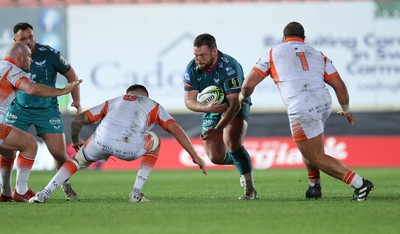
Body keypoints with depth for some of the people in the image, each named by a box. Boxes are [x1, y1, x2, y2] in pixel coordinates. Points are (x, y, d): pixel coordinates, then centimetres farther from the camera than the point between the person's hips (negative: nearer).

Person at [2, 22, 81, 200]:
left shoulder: (49, 54, -14)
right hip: (19, 108, 1)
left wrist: (76, 101, -2)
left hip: (47, 110, -1)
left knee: (59, 153, -5)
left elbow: (71, 75, 0)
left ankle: (66, 186, 22)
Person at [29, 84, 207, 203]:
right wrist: (195, 156, 20)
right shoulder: (153, 106, 33)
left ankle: (43, 195, 17)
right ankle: (136, 193, 24)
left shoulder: (113, 102, 37)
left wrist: (75, 140, 50)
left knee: (77, 161, 32)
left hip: (102, 141, 2)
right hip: (129, 147, -2)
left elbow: (78, 120, 31)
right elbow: (177, 130, 19)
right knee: (154, 143, 32)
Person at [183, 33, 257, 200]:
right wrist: (207, 108, -37)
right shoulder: (192, 69, -17)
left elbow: (235, 104, -36)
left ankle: (250, 190, -17)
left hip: (236, 107, -5)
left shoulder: (229, 67, -33)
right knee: (216, 157, -1)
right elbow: (189, 101, -13)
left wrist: (217, 130, -46)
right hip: (212, 109, 5)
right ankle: (242, 162, 34)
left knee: (232, 142, -29)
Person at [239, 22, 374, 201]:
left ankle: (359, 183, -10)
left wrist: (242, 96, 33)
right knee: (307, 146, 32)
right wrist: (346, 109, 32)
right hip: (324, 102, 6)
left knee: (317, 158, 1)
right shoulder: (317, 55, 23)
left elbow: (249, 83, 10)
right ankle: (314, 186, 27)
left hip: (301, 109, -6)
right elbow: (339, 86, 16)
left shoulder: (273, 53, 14)